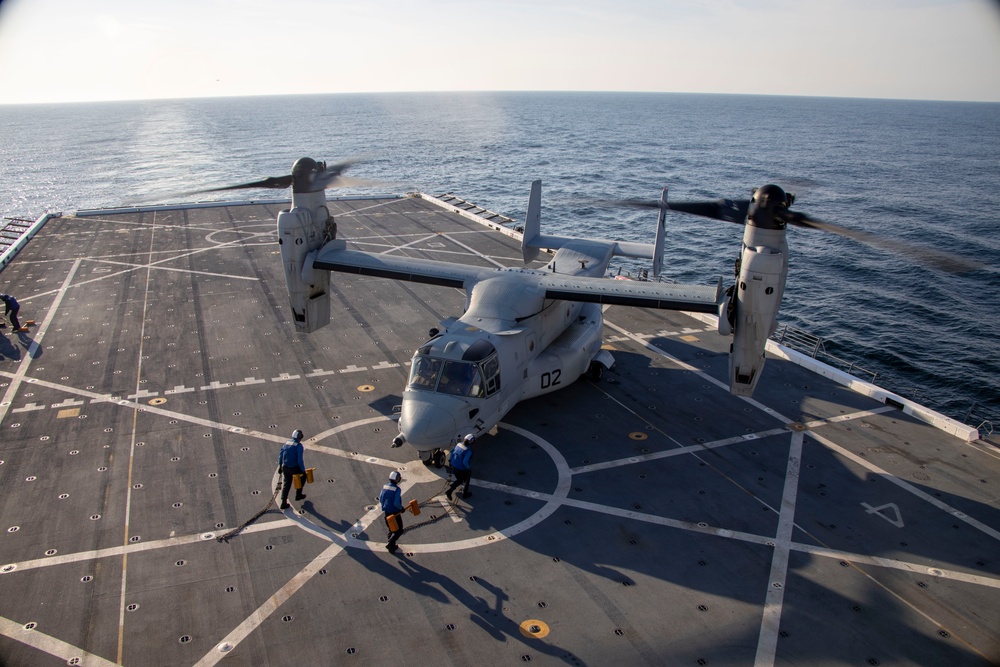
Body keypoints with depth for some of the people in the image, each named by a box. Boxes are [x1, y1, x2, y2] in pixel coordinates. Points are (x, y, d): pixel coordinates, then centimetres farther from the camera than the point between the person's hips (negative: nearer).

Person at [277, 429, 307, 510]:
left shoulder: (287, 443, 5)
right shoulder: (299, 445, -15)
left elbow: (280, 455, 9)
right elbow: (300, 460, -20)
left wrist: (280, 466, 18)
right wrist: (303, 470, -9)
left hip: (285, 467, 6)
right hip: (294, 468, -5)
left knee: (287, 483, 17)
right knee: (303, 476, 23)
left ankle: (283, 503, 11)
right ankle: (298, 494, 31)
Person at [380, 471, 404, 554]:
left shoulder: (385, 487, -2)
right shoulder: (397, 489, -22)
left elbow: (380, 499, 4)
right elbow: (396, 503, -27)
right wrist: (401, 508, -9)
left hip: (387, 512, 7)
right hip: (395, 512, -7)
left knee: (391, 529, 22)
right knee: (399, 530, 8)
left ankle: (392, 547, 28)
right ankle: (390, 543, -8)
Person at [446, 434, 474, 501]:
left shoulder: (458, 445, -6)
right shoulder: (468, 450, -28)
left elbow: (452, 453, 5)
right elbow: (465, 462, -30)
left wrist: (450, 461, 19)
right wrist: (469, 469, -15)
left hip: (454, 466, 7)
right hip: (462, 469, -6)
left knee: (459, 480, 29)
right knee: (466, 481, 23)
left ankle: (449, 491, 21)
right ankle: (465, 494, 41)